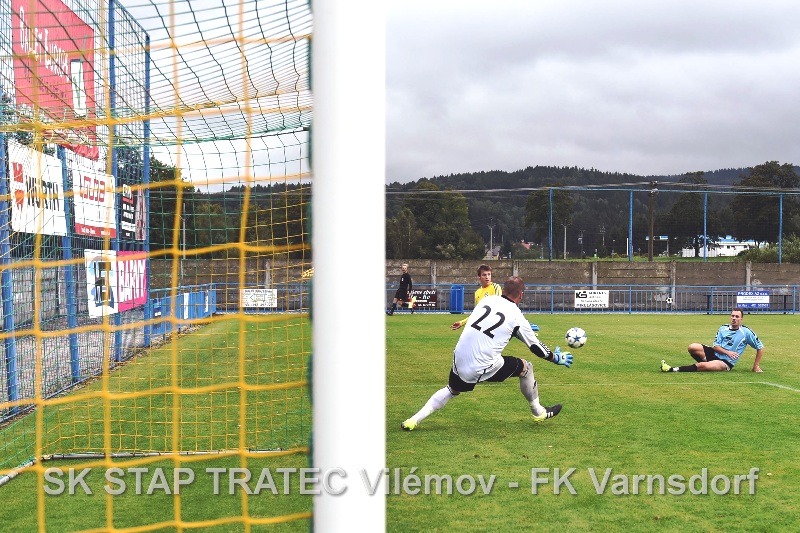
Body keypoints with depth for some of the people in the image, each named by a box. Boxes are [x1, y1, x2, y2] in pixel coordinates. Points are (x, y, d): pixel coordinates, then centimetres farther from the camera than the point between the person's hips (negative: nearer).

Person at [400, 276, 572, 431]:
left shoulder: (486, 300, 10)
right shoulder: (517, 317, -1)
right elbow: (535, 347, 10)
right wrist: (556, 358, 29)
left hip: (459, 361, 5)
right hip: (483, 368, -4)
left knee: (452, 390, 30)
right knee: (526, 367, 16)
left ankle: (413, 421, 18)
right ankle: (538, 412, 31)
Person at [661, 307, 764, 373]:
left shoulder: (746, 332, -5)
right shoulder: (723, 328, 4)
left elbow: (760, 347, 2)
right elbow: (715, 346, 1)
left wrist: (756, 366, 2)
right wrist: (727, 352, -17)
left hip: (726, 363, -5)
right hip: (715, 353, 5)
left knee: (703, 366, -34)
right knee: (692, 347, -22)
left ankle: (672, 370, -32)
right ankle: (708, 364, -10)